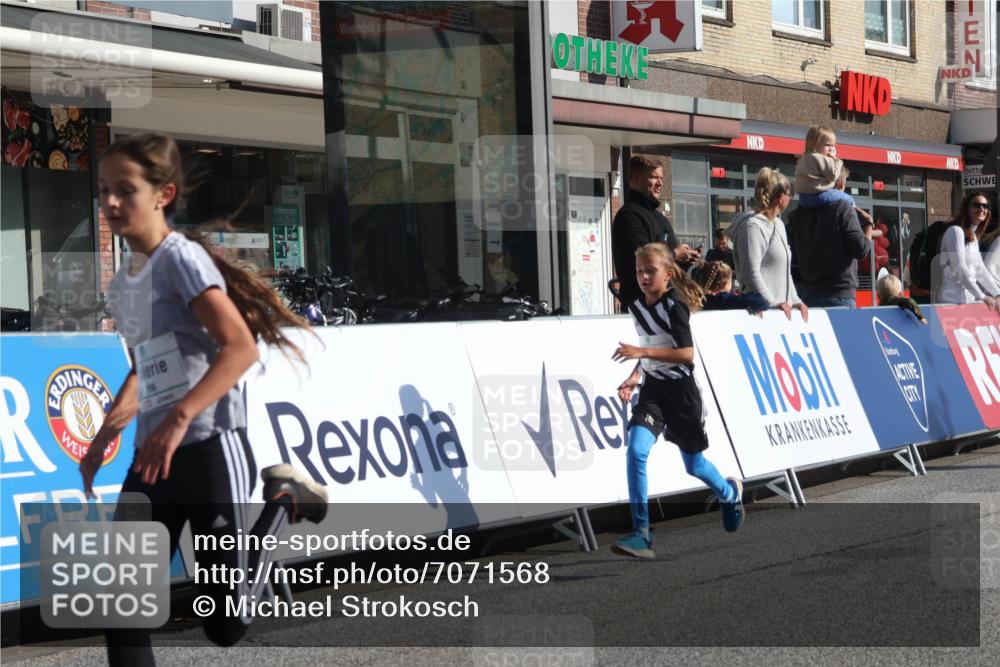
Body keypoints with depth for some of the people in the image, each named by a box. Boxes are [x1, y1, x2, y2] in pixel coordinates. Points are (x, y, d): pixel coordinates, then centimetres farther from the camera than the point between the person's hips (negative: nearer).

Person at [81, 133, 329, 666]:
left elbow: (240, 348, -20)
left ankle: (283, 502, 18)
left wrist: (179, 418, -30)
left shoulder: (181, 258, -10)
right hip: (153, 459, 8)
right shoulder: (120, 285, 14)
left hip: (208, 451, -7)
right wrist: (104, 438, 16)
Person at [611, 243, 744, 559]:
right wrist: (635, 376, 3)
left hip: (680, 391, -5)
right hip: (652, 390, 5)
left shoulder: (675, 306, -17)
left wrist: (642, 352, -33)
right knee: (636, 451, -19)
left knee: (694, 465, 11)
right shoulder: (637, 307, 5)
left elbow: (687, 354, -25)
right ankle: (641, 535, -18)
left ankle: (731, 492, 47)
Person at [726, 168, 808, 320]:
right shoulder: (753, 226, -11)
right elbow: (751, 274, -18)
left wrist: (795, 301, 14)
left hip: (782, 308, 9)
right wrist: (773, 304, -19)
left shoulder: (778, 225, 19)